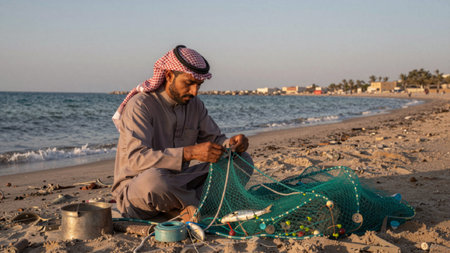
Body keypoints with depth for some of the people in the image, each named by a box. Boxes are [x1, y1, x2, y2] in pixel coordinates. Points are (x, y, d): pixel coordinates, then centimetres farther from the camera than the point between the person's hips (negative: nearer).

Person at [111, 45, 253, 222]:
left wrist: (232, 144, -12)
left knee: (242, 161, -4)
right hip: (133, 190, -6)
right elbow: (136, 158, -30)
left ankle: (189, 208, -18)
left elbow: (213, 137, 14)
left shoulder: (194, 104, 5)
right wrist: (189, 153, -40)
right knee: (153, 178, -44)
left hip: (176, 183, 7)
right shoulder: (140, 105, -17)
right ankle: (201, 202, -14)